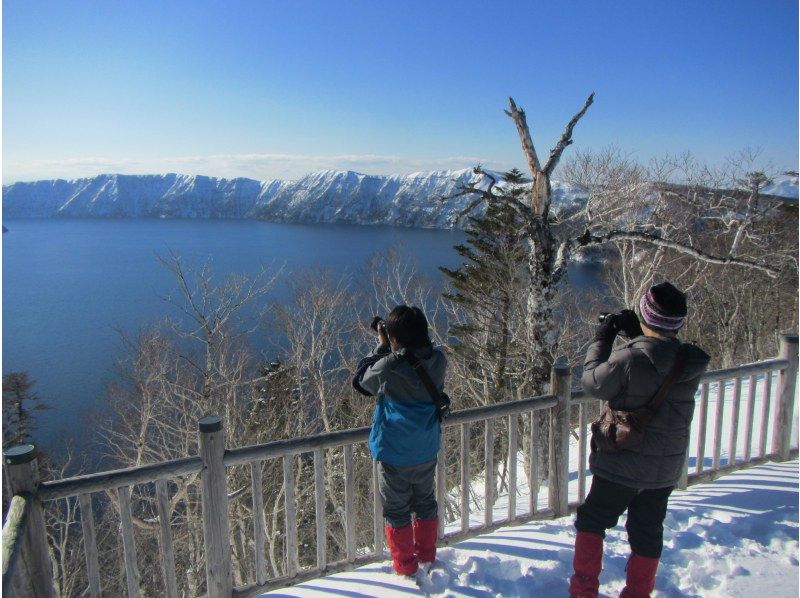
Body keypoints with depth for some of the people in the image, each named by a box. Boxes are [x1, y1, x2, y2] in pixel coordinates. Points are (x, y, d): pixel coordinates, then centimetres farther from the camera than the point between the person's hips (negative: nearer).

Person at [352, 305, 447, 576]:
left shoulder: (389, 367, -29)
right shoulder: (438, 361, -14)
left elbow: (360, 379, -9)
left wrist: (382, 346, -5)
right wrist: (391, 349, -2)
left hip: (394, 454, -5)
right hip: (427, 451, 5)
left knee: (397, 510, 16)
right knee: (425, 502, 24)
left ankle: (405, 564, 31)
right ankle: (427, 557, 41)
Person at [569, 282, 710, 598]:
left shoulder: (629, 359, -27)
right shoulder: (691, 362, -10)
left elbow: (593, 382, -12)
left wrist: (601, 340, -2)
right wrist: (635, 335, 6)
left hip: (622, 464, -5)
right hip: (667, 468, 5)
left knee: (592, 521, 16)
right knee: (648, 533, 21)